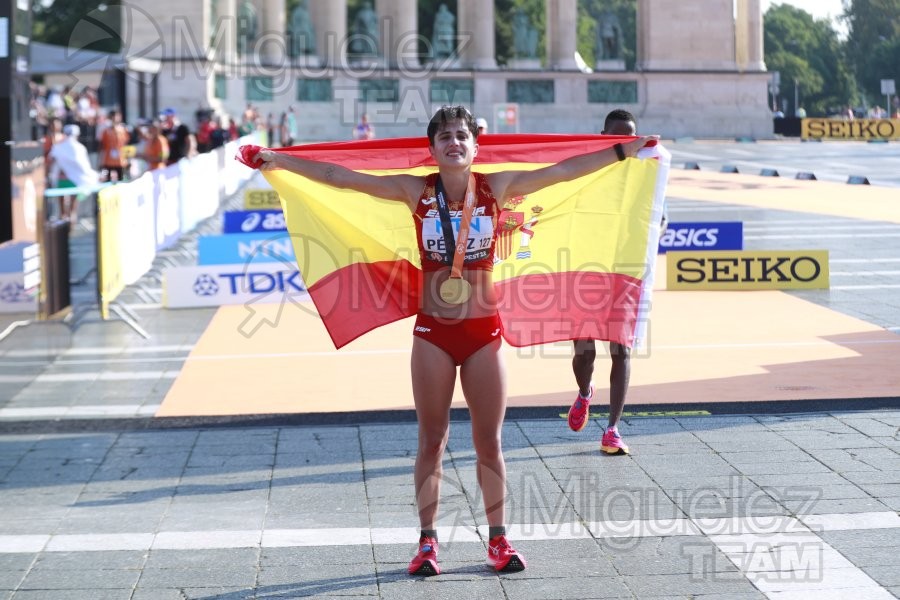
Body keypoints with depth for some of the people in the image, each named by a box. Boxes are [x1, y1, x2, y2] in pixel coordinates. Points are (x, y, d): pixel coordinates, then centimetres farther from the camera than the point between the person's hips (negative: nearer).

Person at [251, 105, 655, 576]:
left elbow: (563, 171, -2)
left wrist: (623, 151, -3)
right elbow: (339, 177, -4)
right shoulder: (415, 191, -4)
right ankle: (427, 541, 15)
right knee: (431, 441, 6)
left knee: (489, 441, 8)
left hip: (483, 330, 0)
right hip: (433, 330, 0)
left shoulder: (496, 187, -3)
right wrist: (280, 160, -6)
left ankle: (498, 538, 20)